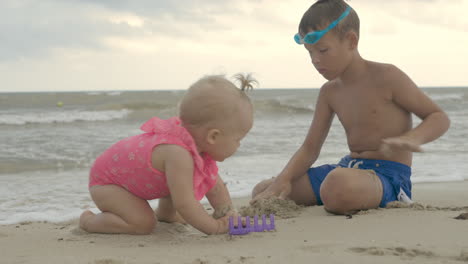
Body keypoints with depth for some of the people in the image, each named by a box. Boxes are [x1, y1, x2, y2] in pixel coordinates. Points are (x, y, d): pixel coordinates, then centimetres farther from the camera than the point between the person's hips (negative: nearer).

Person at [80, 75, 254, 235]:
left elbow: (214, 186, 2)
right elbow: (184, 204, -40)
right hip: (106, 180, -9)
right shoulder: (178, 154, -42)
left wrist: (228, 214, -5)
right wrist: (215, 227, -29)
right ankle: (88, 220, -5)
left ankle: (165, 214, 34)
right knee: (143, 224, -25)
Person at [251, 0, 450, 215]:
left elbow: (440, 118, -7)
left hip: (388, 175, -7)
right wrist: (283, 180, -9)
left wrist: (412, 139, -28)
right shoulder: (329, 92, 10)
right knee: (262, 192, 0)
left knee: (339, 185, -43)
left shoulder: (385, 77, -9)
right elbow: (309, 149, 10)